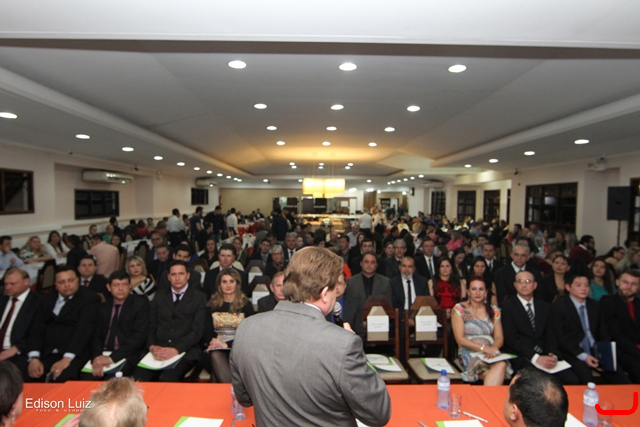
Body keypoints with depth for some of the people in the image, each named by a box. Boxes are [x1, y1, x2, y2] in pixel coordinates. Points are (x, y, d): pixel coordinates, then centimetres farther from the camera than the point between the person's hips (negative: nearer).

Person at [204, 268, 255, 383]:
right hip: (217, 349, 3)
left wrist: (227, 344, -12)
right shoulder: (212, 305, 14)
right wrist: (214, 341, -11)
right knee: (215, 356, -33)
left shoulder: (246, 304, 6)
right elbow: (207, 331, 12)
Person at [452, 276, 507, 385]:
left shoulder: (494, 311, 14)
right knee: (497, 376, -32)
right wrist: (484, 348, -16)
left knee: (501, 365, -32)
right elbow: (460, 339, -5)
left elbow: (499, 338, 9)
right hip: (469, 353, -3)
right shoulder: (459, 309, 2)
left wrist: (492, 349, -13)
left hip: (490, 352, 4)